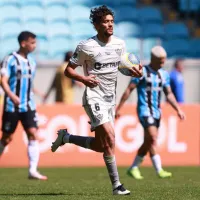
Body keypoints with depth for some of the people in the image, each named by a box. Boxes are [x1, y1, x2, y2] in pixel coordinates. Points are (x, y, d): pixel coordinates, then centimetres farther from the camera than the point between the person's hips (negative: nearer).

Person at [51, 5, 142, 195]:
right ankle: (116, 185, -15)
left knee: (100, 146, 8)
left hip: (110, 99, 7)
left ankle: (66, 137, 31)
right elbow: (68, 70, -5)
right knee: (109, 138, -20)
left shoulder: (120, 44, 6)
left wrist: (133, 71, 0)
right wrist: (83, 79, -24)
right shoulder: (86, 46, -10)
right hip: (94, 98, -7)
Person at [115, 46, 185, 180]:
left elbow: (169, 94, 15)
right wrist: (119, 108, -9)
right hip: (144, 111, -7)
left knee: (148, 143, 9)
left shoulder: (164, 75, 10)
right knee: (153, 138, -16)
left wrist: (178, 109, 4)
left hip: (156, 112, 7)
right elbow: (129, 90, -7)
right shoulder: (142, 72, -8)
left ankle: (133, 168, 21)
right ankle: (159, 170, -17)